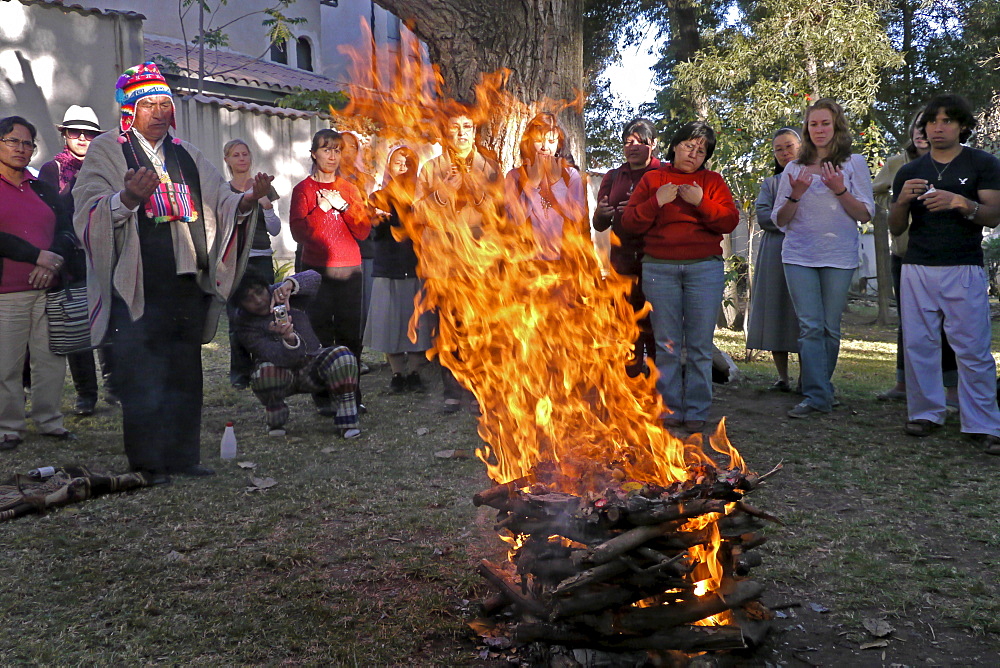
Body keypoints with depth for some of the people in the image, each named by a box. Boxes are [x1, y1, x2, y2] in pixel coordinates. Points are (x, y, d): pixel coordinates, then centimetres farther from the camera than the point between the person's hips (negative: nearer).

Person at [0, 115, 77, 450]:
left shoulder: (44, 190, 17)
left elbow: (67, 231, 8)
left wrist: (53, 260, -10)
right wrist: (38, 256, -14)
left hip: (47, 289, 4)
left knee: (52, 360, 5)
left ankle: (49, 421, 19)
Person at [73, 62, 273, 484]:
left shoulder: (187, 156, 17)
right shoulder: (106, 152, 2)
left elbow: (223, 204, 10)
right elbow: (90, 214, -11)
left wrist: (249, 199, -11)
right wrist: (128, 198, -31)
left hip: (187, 285, 5)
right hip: (136, 286, -5)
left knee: (185, 375, 10)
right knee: (141, 379, -1)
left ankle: (183, 455, 20)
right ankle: (147, 462, 10)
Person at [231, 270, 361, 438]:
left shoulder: (280, 294, -9)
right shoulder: (244, 323, -14)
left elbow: (314, 278, -30)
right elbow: (280, 358, -26)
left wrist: (290, 284, -49)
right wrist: (289, 340, -48)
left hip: (311, 369, 1)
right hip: (282, 376, -1)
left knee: (342, 355, -27)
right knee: (265, 373, -35)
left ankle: (346, 421, -17)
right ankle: (275, 422, -3)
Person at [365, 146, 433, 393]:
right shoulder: (379, 197, 9)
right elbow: (375, 234, -4)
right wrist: (378, 221, -25)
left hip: (417, 268, 1)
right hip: (389, 270, 0)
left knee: (418, 321, -2)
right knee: (390, 321, -1)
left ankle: (414, 373, 11)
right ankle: (397, 374, 11)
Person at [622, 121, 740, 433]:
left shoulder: (713, 181, 15)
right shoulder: (652, 179, 14)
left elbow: (730, 221, 3)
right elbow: (630, 223, 6)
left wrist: (702, 202, -11)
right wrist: (656, 201, -9)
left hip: (705, 268, 0)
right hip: (659, 268, 0)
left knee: (700, 344, -2)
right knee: (667, 343, -1)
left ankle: (696, 411, 4)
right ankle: (670, 409, 6)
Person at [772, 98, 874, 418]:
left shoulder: (854, 163, 6)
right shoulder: (794, 168, 12)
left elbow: (866, 214, 1)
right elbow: (780, 219, 12)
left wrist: (840, 190, -14)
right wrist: (796, 195, -7)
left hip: (839, 257, -1)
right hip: (799, 256, 1)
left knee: (830, 328, 2)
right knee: (810, 327, -6)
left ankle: (819, 388, 14)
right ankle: (817, 396, -6)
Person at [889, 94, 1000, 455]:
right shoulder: (909, 172, 14)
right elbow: (895, 228, 11)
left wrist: (960, 202, -22)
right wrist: (903, 200, -10)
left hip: (964, 269, -3)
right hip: (917, 269, 3)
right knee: (918, 344, 0)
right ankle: (926, 413, 9)